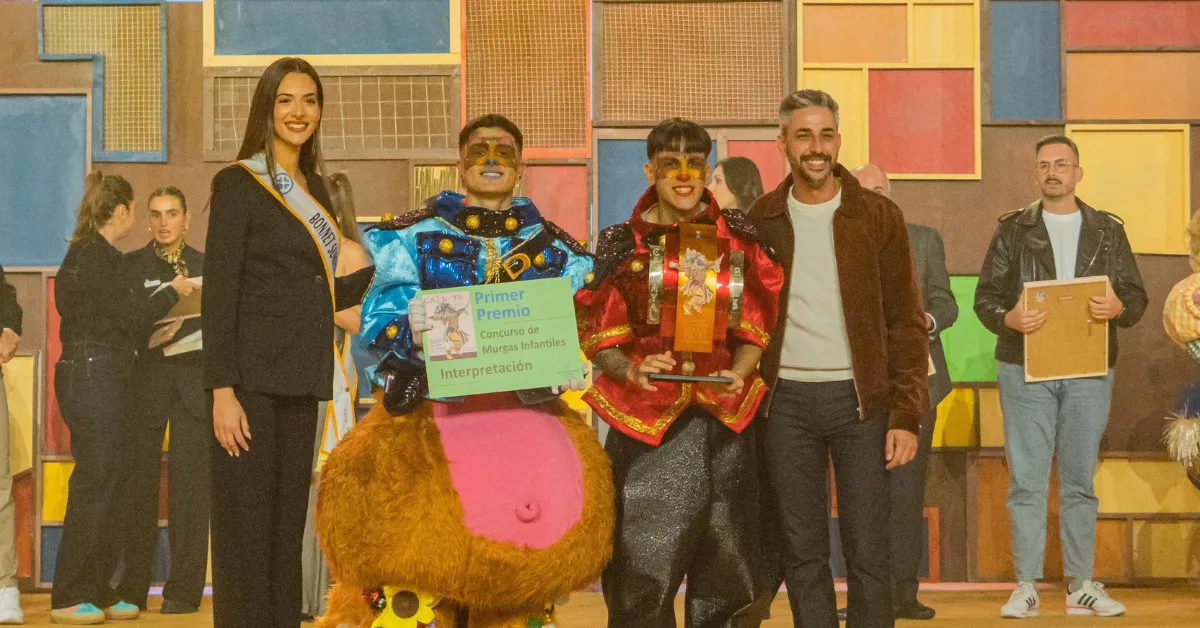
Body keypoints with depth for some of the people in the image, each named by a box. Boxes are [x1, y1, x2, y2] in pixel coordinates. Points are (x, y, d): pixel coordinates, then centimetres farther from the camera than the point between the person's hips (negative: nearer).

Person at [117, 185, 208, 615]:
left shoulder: (206, 267, 13)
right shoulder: (131, 265, 8)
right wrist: (171, 292, -12)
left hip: (194, 380, 1)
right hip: (145, 381, -1)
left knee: (189, 482, -3)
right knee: (138, 480, -1)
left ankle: (184, 588, -1)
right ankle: (132, 588, 6)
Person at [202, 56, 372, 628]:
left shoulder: (314, 188, 17)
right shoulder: (238, 183, -4)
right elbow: (218, 295, -10)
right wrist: (222, 391, -17)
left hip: (300, 381, 7)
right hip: (252, 381, -7)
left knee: (287, 529, 9)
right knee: (246, 532, -5)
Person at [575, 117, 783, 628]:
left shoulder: (738, 237, 8)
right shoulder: (623, 243, 4)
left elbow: (757, 328, 12)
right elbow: (597, 338, 5)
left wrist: (739, 374, -7)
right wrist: (630, 370, -14)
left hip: (723, 423, 2)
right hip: (647, 427, -2)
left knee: (724, 574, 4)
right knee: (642, 572, -6)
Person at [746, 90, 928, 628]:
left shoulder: (878, 216, 1)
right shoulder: (761, 220, 5)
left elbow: (906, 321, 1)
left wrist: (907, 414, -7)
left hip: (860, 398, -1)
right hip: (786, 401, 1)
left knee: (867, 551, 0)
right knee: (802, 552, 5)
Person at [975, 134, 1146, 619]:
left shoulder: (1107, 231, 10)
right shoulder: (1013, 229, 6)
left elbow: (1136, 296, 8)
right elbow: (985, 296, 3)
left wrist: (1118, 308, -15)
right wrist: (1008, 318, -18)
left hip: (1089, 372, 1)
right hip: (1024, 370, -1)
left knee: (1080, 480, 7)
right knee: (1026, 480, 0)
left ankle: (1081, 585, 14)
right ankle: (1026, 586, 6)